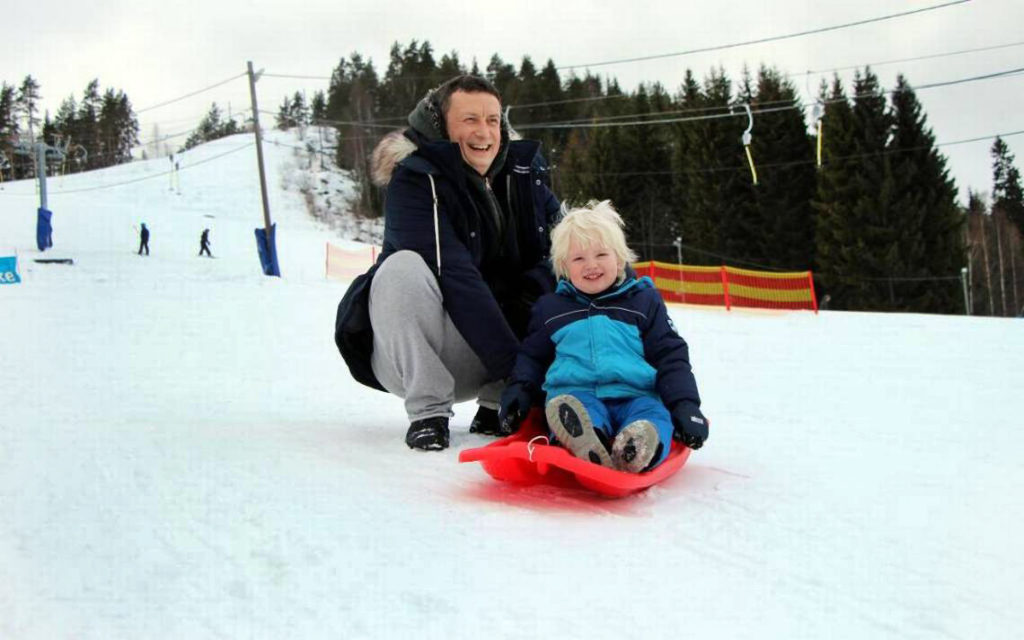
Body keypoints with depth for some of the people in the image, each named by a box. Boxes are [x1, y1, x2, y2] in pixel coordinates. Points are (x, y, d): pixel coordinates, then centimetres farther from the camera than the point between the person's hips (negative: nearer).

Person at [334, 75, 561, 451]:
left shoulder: (522, 173, 5)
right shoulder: (414, 180, -15)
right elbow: (453, 277, -26)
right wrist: (512, 363, -32)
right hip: (412, 357, -5)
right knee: (404, 268, -32)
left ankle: (495, 406, 0)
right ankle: (427, 410, -21)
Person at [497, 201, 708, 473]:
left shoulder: (644, 300, 18)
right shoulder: (550, 308, 23)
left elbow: (671, 356, 15)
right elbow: (531, 357, 30)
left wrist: (685, 405, 0)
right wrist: (519, 390, 8)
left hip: (635, 394, 0)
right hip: (574, 392, 0)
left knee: (655, 418, -36)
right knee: (564, 406, -37)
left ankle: (633, 452, -68)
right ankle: (588, 448, -68)